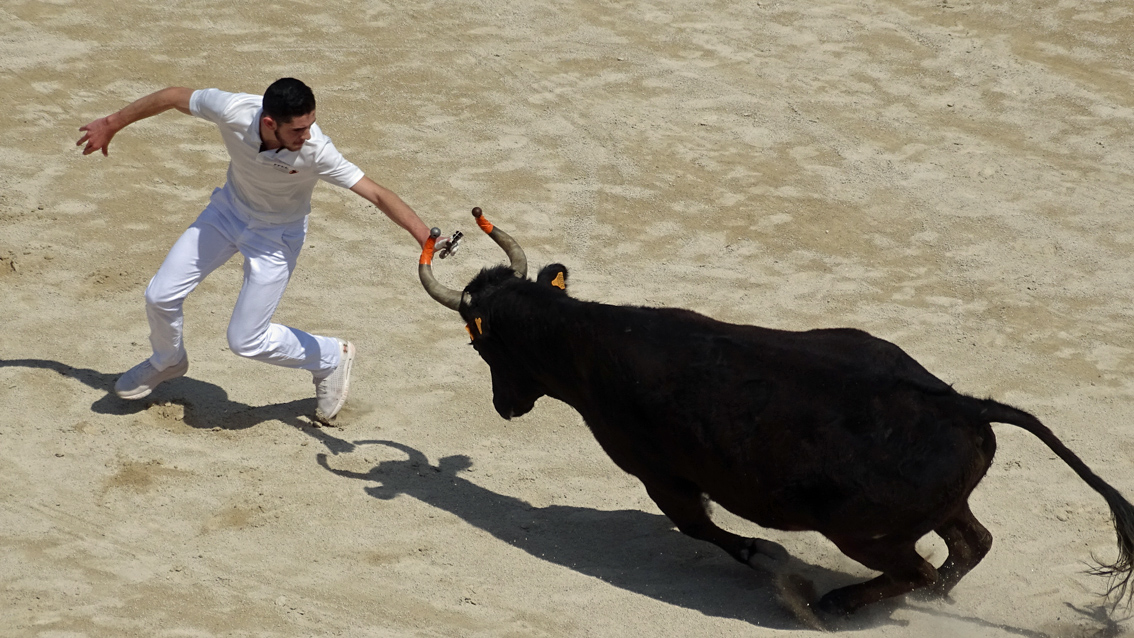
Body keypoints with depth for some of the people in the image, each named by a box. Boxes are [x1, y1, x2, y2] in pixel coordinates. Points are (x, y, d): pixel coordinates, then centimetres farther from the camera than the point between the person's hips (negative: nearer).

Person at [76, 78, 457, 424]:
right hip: (228, 210, 3)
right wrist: (112, 124, -1)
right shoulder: (232, 111, -32)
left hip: (277, 235, -3)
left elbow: (377, 194, -36)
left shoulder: (315, 151, -37)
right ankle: (167, 361, 38)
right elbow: (173, 96, -14)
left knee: (246, 341, -3)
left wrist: (425, 238, -47)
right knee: (160, 296, 4)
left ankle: (330, 358, 22)